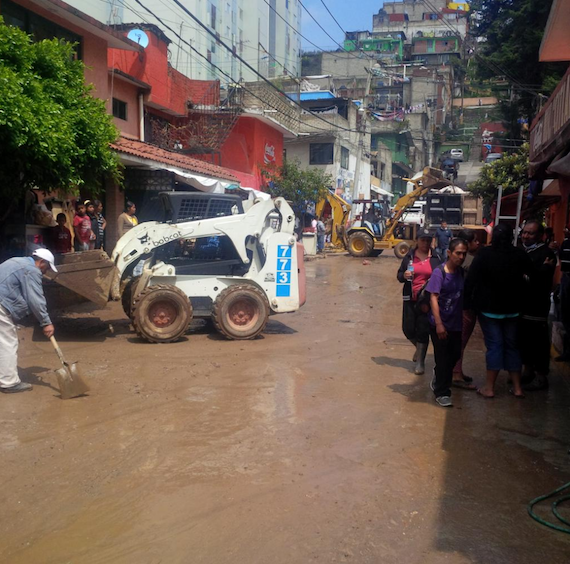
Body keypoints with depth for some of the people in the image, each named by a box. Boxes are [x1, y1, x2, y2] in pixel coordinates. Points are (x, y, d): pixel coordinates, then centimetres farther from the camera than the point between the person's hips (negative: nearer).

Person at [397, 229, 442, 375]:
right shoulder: (409, 256, 4)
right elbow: (399, 275, 8)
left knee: (423, 331, 0)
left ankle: (420, 362, 13)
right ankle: (419, 347, 36)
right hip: (410, 299, 2)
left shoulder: (435, 258, 1)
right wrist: (404, 275, -15)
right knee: (408, 329, 3)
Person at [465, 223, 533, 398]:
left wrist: (470, 298, -2)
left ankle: (489, 387, 6)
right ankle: (517, 387, 18)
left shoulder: (484, 254, -13)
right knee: (511, 344, 14)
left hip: (488, 307, -3)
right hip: (512, 308, 3)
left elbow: (471, 280, -13)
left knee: (494, 344, 3)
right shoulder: (520, 255, -4)